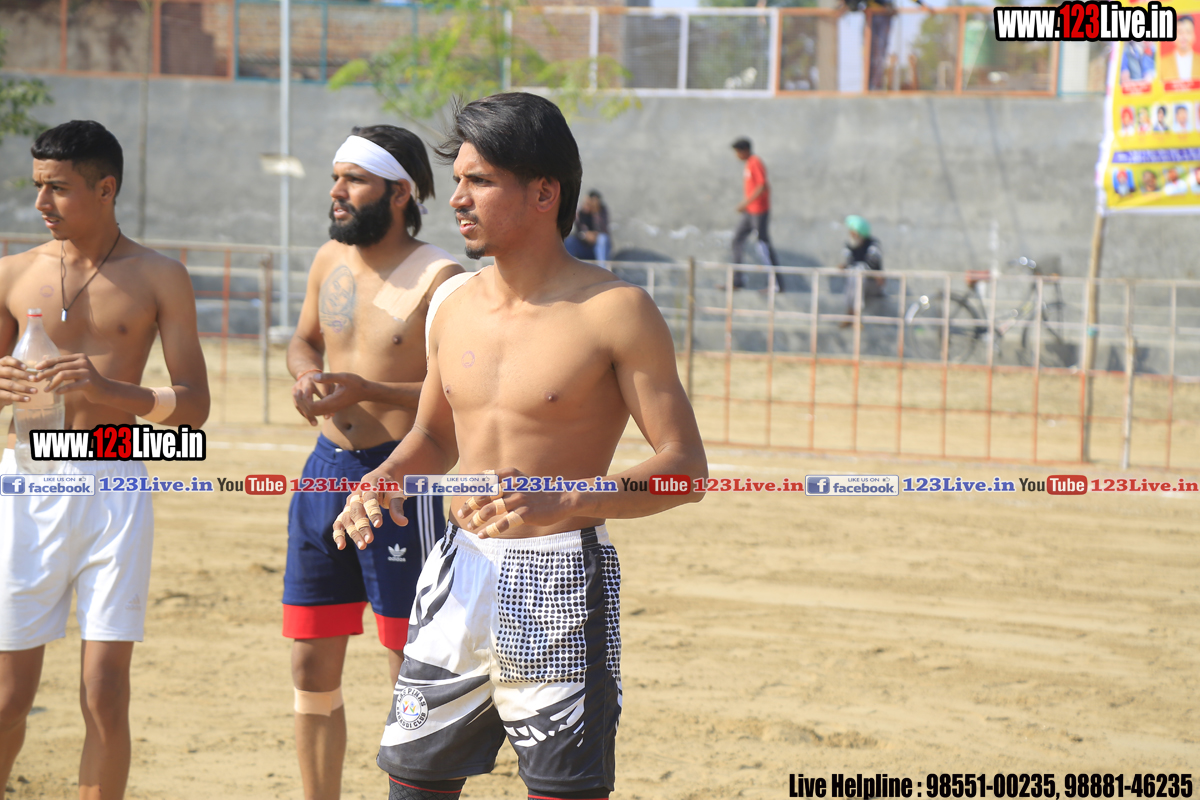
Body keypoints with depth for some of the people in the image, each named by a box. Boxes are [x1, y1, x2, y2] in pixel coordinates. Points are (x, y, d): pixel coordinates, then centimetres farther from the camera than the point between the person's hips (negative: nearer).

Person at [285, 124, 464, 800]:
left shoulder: (439, 279, -12)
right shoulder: (331, 260, 9)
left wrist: (368, 391, -24)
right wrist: (306, 376, 2)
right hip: (327, 467, 7)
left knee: (415, 674, -1)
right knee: (313, 668, 11)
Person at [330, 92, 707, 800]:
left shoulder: (615, 310, -9)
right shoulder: (453, 305, 10)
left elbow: (686, 466, -11)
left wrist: (563, 501, -25)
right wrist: (384, 481, 2)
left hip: (562, 581, -6)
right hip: (461, 575, 6)